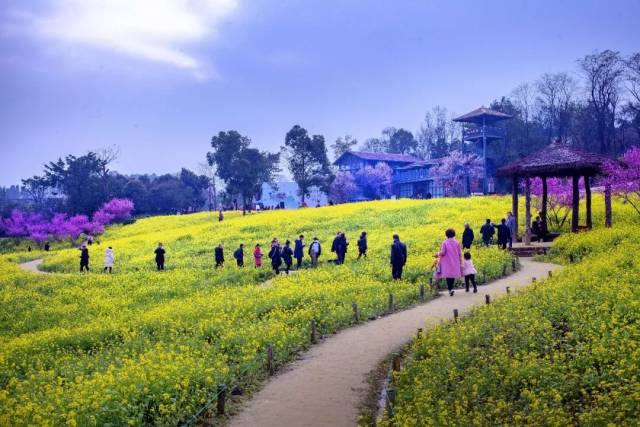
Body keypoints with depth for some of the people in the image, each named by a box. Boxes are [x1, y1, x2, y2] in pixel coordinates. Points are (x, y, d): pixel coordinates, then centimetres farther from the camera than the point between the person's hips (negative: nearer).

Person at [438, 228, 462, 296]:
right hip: (455, 263, 3)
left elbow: (442, 252, -15)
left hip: (447, 263, -3)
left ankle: (450, 289, -15)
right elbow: (460, 253, 3)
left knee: (448, 276, 0)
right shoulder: (457, 243, 1)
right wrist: (460, 263, 11)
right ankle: (451, 287, 20)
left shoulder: (445, 243, -10)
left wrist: (438, 254, 7)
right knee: (453, 276, 15)